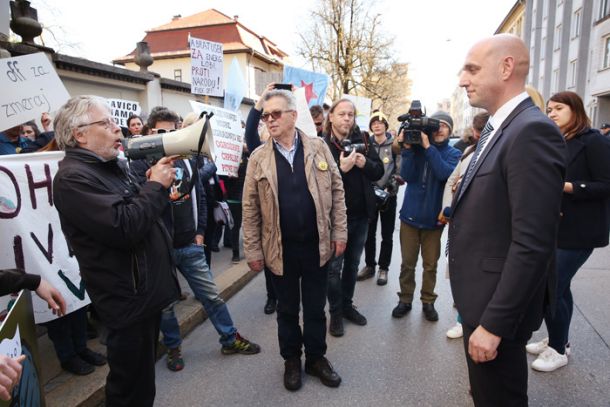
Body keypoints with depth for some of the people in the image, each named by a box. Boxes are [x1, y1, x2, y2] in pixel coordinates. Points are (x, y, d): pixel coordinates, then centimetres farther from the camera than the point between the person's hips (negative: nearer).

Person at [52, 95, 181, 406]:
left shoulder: (112, 165, 12)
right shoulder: (73, 177, -19)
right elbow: (124, 227, -30)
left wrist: (159, 183, 1)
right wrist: (156, 185, -17)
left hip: (146, 288, 9)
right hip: (128, 298, -9)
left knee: (142, 375, 25)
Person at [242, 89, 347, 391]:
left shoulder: (318, 147, 0)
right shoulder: (258, 158, -2)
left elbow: (336, 191, 2)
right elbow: (250, 208, -2)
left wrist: (339, 232, -1)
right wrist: (253, 250, -4)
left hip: (317, 245, 0)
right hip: (281, 249, 0)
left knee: (315, 307, 15)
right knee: (287, 309, 16)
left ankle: (316, 357, 35)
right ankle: (291, 359, 37)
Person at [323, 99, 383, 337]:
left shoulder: (361, 141, 3)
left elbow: (379, 172, 4)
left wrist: (365, 163, -15)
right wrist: (341, 168, -30)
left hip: (361, 214, 5)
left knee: (352, 264, 18)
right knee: (334, 267, 7)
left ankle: (347, 305, 35)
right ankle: (335, 313, 23)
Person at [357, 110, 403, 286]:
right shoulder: (366, 145, 6)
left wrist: (394, 183, -18)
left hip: (388, 195, -2)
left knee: (387, 235, 7)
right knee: (369, 233, 10)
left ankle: (383, 268, 19)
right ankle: (369, 265, 25)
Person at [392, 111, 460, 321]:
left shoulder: (453, 153, 0)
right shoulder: (416, 147, 1)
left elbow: (445, 174, -21)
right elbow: (407, 175, -12)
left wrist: (428, 146, -24)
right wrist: (407, 148, -21)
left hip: (434, 218, 0)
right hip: (410, 215, 0)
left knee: (430, 265, 11)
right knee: (407, 263, 9)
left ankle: (428, 301, 27)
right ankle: (405, 299, 24)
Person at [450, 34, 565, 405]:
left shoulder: (533, 131, -21)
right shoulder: (498, 128, 10)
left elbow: (532, 244, -26)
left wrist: (493, 323, -23)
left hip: (499, 304, -9)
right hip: (482, 293, 9)